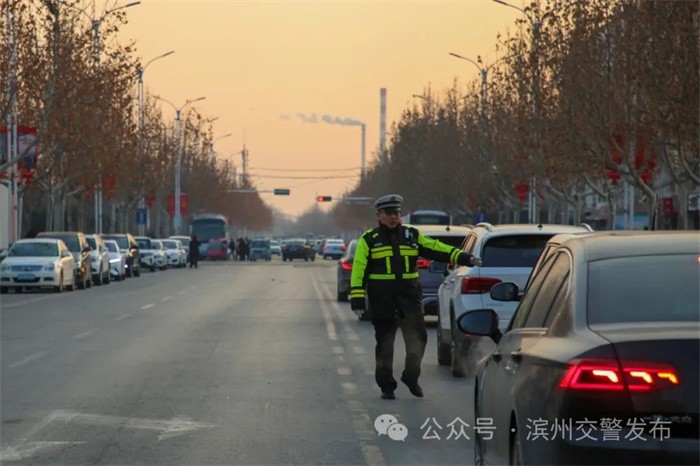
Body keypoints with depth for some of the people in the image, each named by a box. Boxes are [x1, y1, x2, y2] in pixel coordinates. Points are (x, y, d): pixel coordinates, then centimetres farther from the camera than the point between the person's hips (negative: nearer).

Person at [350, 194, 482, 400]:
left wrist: (463, 258, -1)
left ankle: (411, 377, 19)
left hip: (410, 298, 3)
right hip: (382, 301, -2)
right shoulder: (369, 240, 3)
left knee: (417, 339, -1)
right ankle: (386, 387, 12)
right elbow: (359, 270, -3)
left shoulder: (412, 236, 12)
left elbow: (436, 249, 9)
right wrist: (357, 297, -12)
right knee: (384, 345, 3)